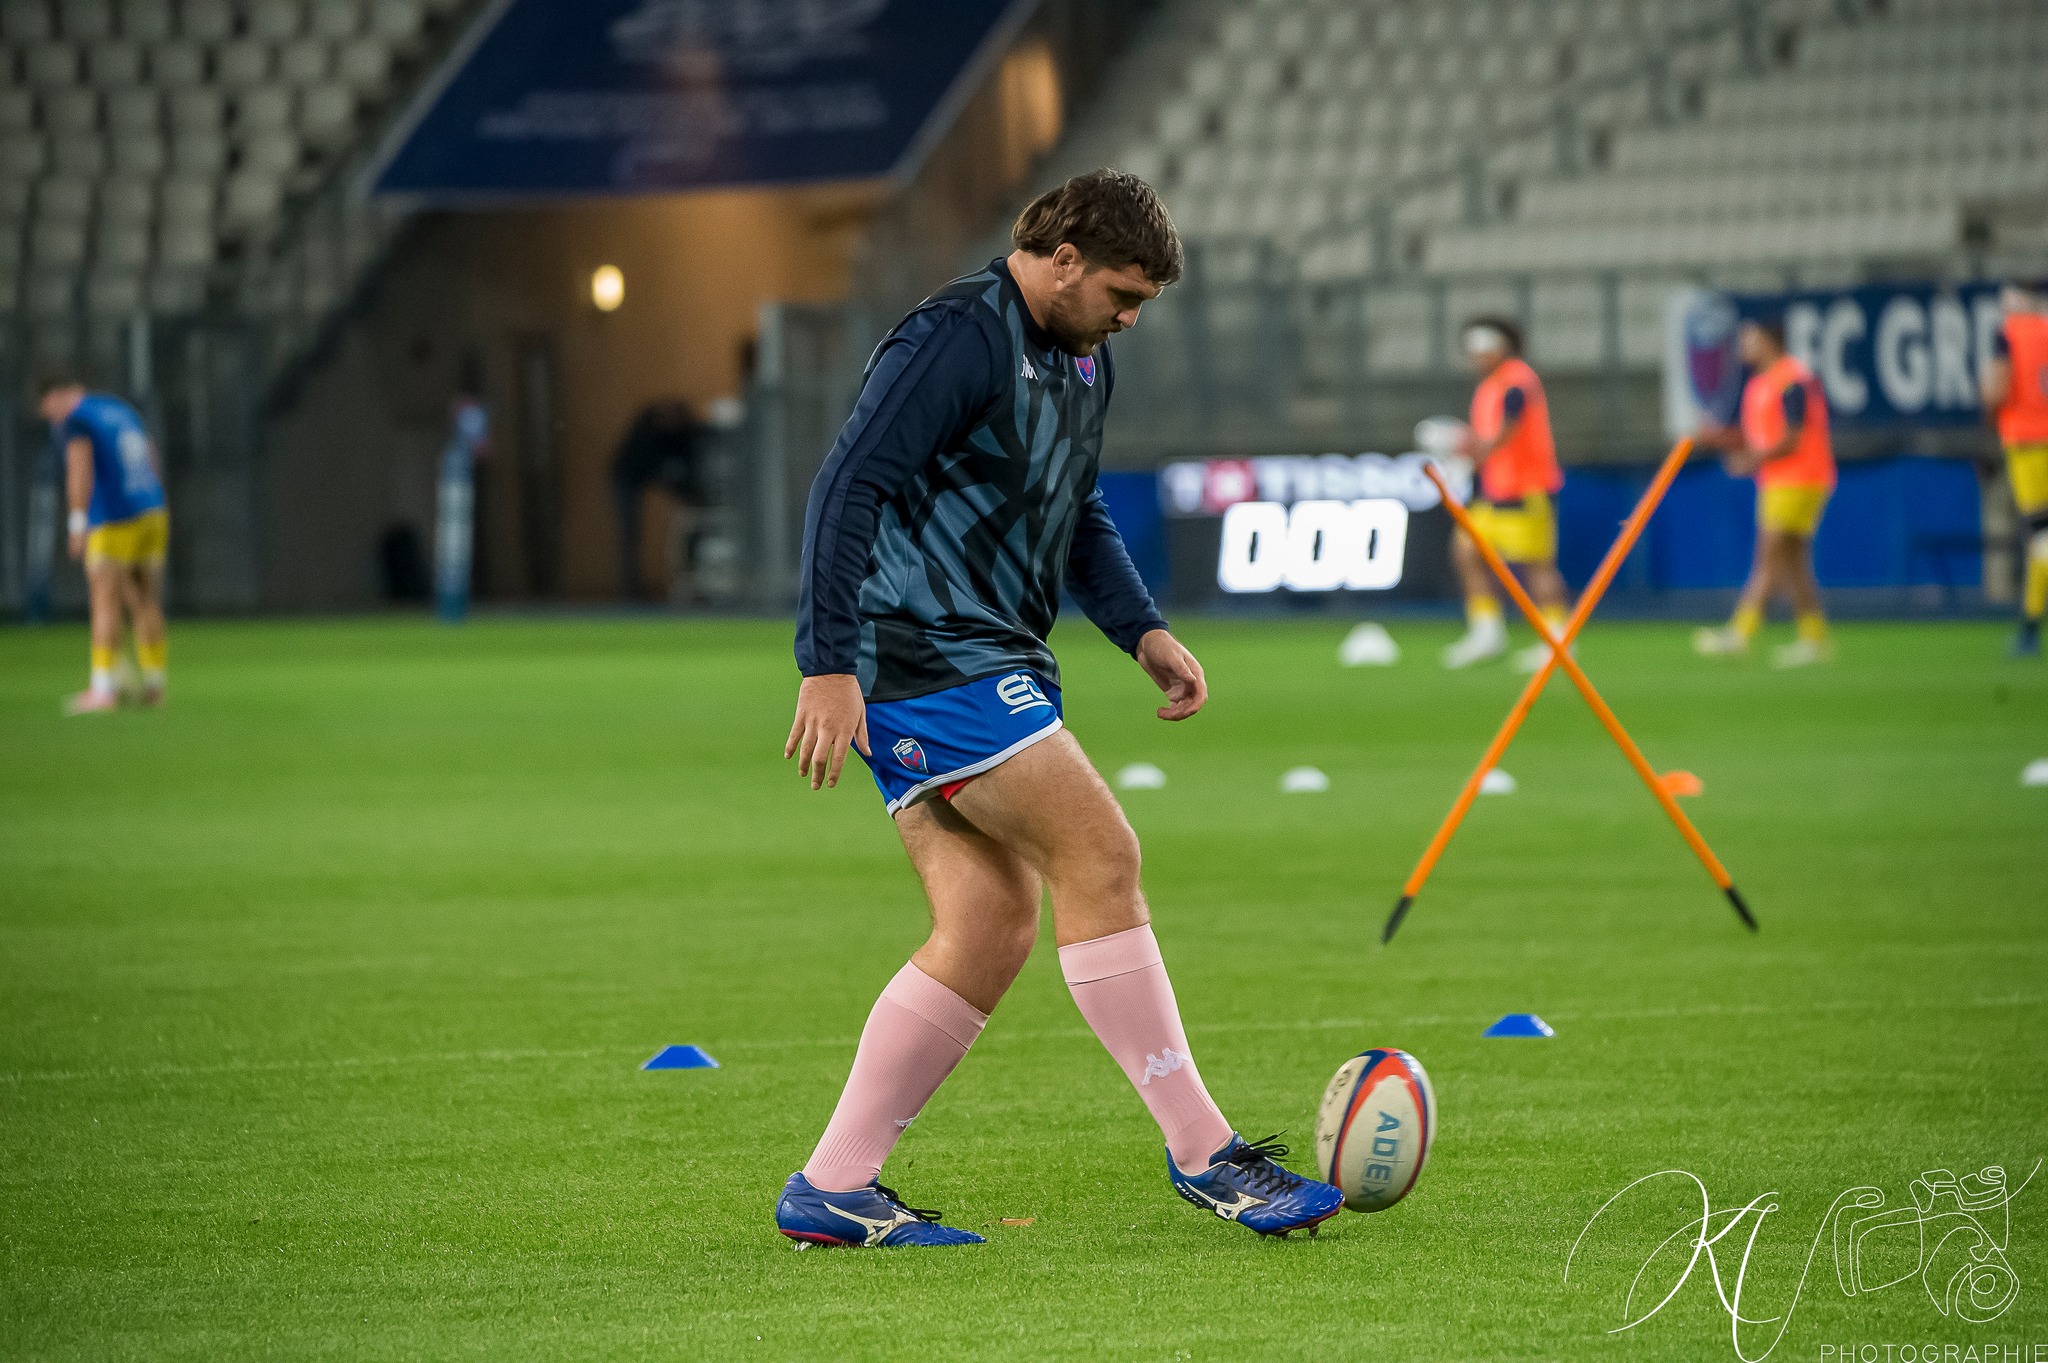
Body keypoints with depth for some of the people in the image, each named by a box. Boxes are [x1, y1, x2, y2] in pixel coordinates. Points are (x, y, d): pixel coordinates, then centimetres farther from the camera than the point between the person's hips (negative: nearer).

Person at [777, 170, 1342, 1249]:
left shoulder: (1083, 361, 17)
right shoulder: (956, 339, -14)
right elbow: (845, 492, -19)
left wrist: (1141, 631, 13)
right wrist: (829, 667, -24)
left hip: (991, 663, 10)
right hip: (931, 655, -10)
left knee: (990, 933, 4)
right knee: (1099, 855, -13)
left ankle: (831, 1190, 6)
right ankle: (1201, 1151, -8)